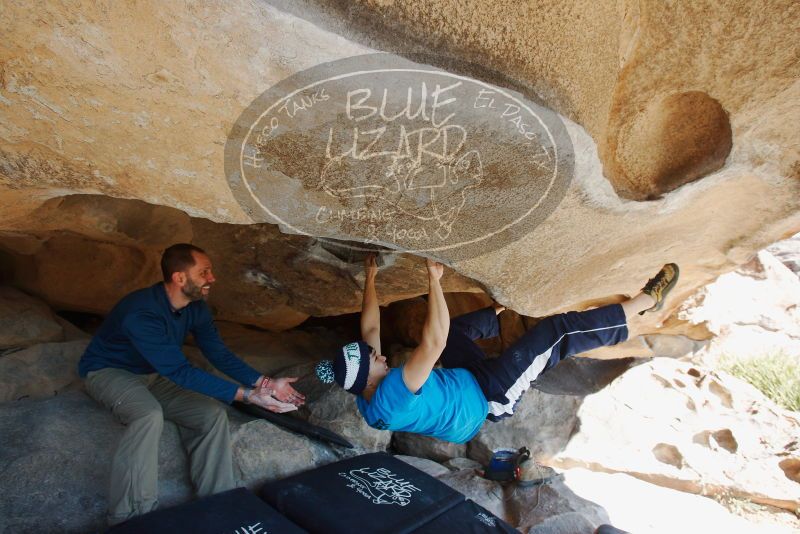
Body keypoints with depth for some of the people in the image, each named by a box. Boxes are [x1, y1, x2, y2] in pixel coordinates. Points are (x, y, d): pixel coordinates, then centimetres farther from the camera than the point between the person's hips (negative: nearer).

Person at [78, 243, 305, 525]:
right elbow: (181, 372, -38)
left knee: (212, 415, -13)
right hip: (108, 371, -6)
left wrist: (265, 383, -23)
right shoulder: (141, 312, -35)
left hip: (155, 376, 7)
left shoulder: (196, 307, -11)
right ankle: (131, 519, -24)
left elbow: (220, 354, -8)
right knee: (150, 415, -37)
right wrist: (248, 395, -41)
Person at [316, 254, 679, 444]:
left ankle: (503, 312, 55)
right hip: (489, 398, -9)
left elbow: (371, 328, 0)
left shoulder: (366, 400, -7)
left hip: (464, 382, 9)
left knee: (458, 327, 26)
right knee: (559, 331, -11)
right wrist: (433, 280, -39)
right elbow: (434, 343, -43)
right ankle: (646, 301, 5)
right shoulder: (392, 394, -35)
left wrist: (370, 279, 2)